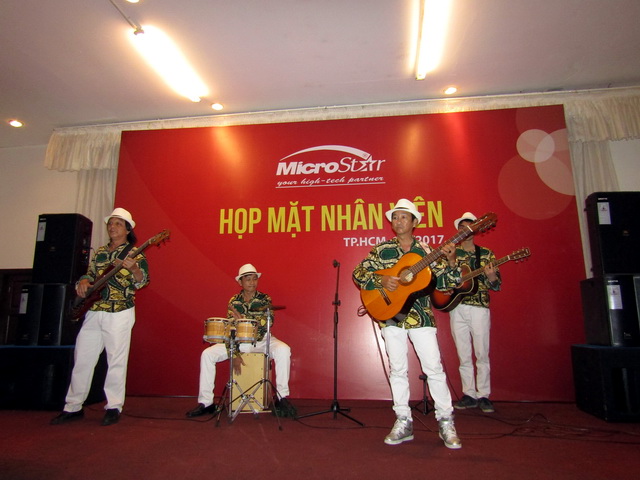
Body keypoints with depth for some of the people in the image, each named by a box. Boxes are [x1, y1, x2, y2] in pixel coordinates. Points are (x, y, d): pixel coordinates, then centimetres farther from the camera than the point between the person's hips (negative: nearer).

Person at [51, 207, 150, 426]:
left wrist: (133, 269, -34)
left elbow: (142, 281, -13)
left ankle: (114, 407, 12)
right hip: (93, 312, 6)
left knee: (116, 360, 0)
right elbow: (90, 274, 22)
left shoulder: (134, 253, -2)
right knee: (82, 359, 10)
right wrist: (83, 282, -1)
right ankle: (73, 406, 23)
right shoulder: (100, 252, 15)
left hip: (119, 313, -6)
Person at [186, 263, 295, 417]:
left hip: (261, 341, -2)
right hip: (238, 342, 3)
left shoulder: (265, 299, -4)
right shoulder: (233, 301, 1)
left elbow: (267, 322, -20)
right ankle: (205, 402, -3)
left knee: (283, 350, -33)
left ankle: (282, 398, -20)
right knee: (207, 354, -14)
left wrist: (242, 318, -29)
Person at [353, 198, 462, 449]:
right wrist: (381, 281, -14)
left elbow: (444, 283, 1)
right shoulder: (382, 249, 5)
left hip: (420, 316, 0)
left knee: (434, 367, -1)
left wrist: (450, 262, -15)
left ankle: (446, 422, 14)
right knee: (397, 369, 7)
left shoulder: (426, 251, 5)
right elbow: (358, 273, 1)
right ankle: (403, 422, 19)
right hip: (391, 315, 1)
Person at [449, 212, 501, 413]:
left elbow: (497, 285, 4)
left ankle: (483, 395, 13)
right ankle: (469, 394, 16)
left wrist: (490, 276, -16)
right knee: (464, 355, 6)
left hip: (479, 308, -1)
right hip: (456, 308, 1)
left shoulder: (486, 254, 7)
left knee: (482, 354, 2)